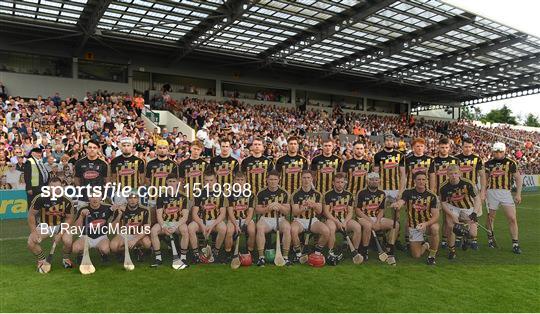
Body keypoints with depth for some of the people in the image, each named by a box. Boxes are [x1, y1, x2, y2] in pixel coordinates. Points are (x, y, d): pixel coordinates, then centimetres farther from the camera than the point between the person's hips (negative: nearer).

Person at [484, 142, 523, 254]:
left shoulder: (511, 162, 0)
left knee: (512, 218, -6)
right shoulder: (489, 163, 5)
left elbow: (518, 178, 4)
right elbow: (485, 178, 15)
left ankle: (515, 243, 3)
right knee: (490, 217, 8)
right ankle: (490, 238, 25)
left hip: (506, 192, -1)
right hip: (492, 191, 1)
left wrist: (518, 194, -2)